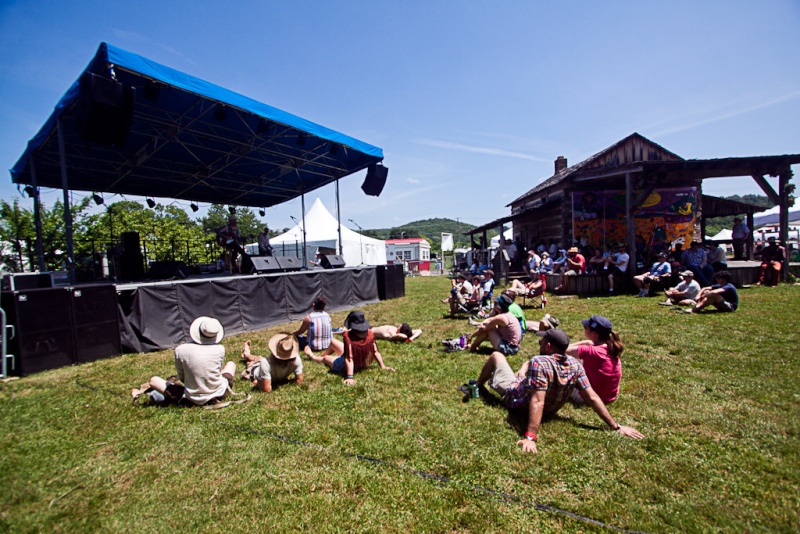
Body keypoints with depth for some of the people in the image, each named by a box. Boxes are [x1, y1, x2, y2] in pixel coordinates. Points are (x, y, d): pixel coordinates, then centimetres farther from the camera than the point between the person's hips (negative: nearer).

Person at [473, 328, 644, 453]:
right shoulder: (575, 365, -21)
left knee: (496, 355, 17)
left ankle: (478, 387, 43)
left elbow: (537, 402, -46)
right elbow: (592, 397, -22)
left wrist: (530, 437, -49)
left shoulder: (539, 362, -40)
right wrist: (616, 426, -11)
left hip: (514, 399, -5)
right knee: (528, 363, 29)